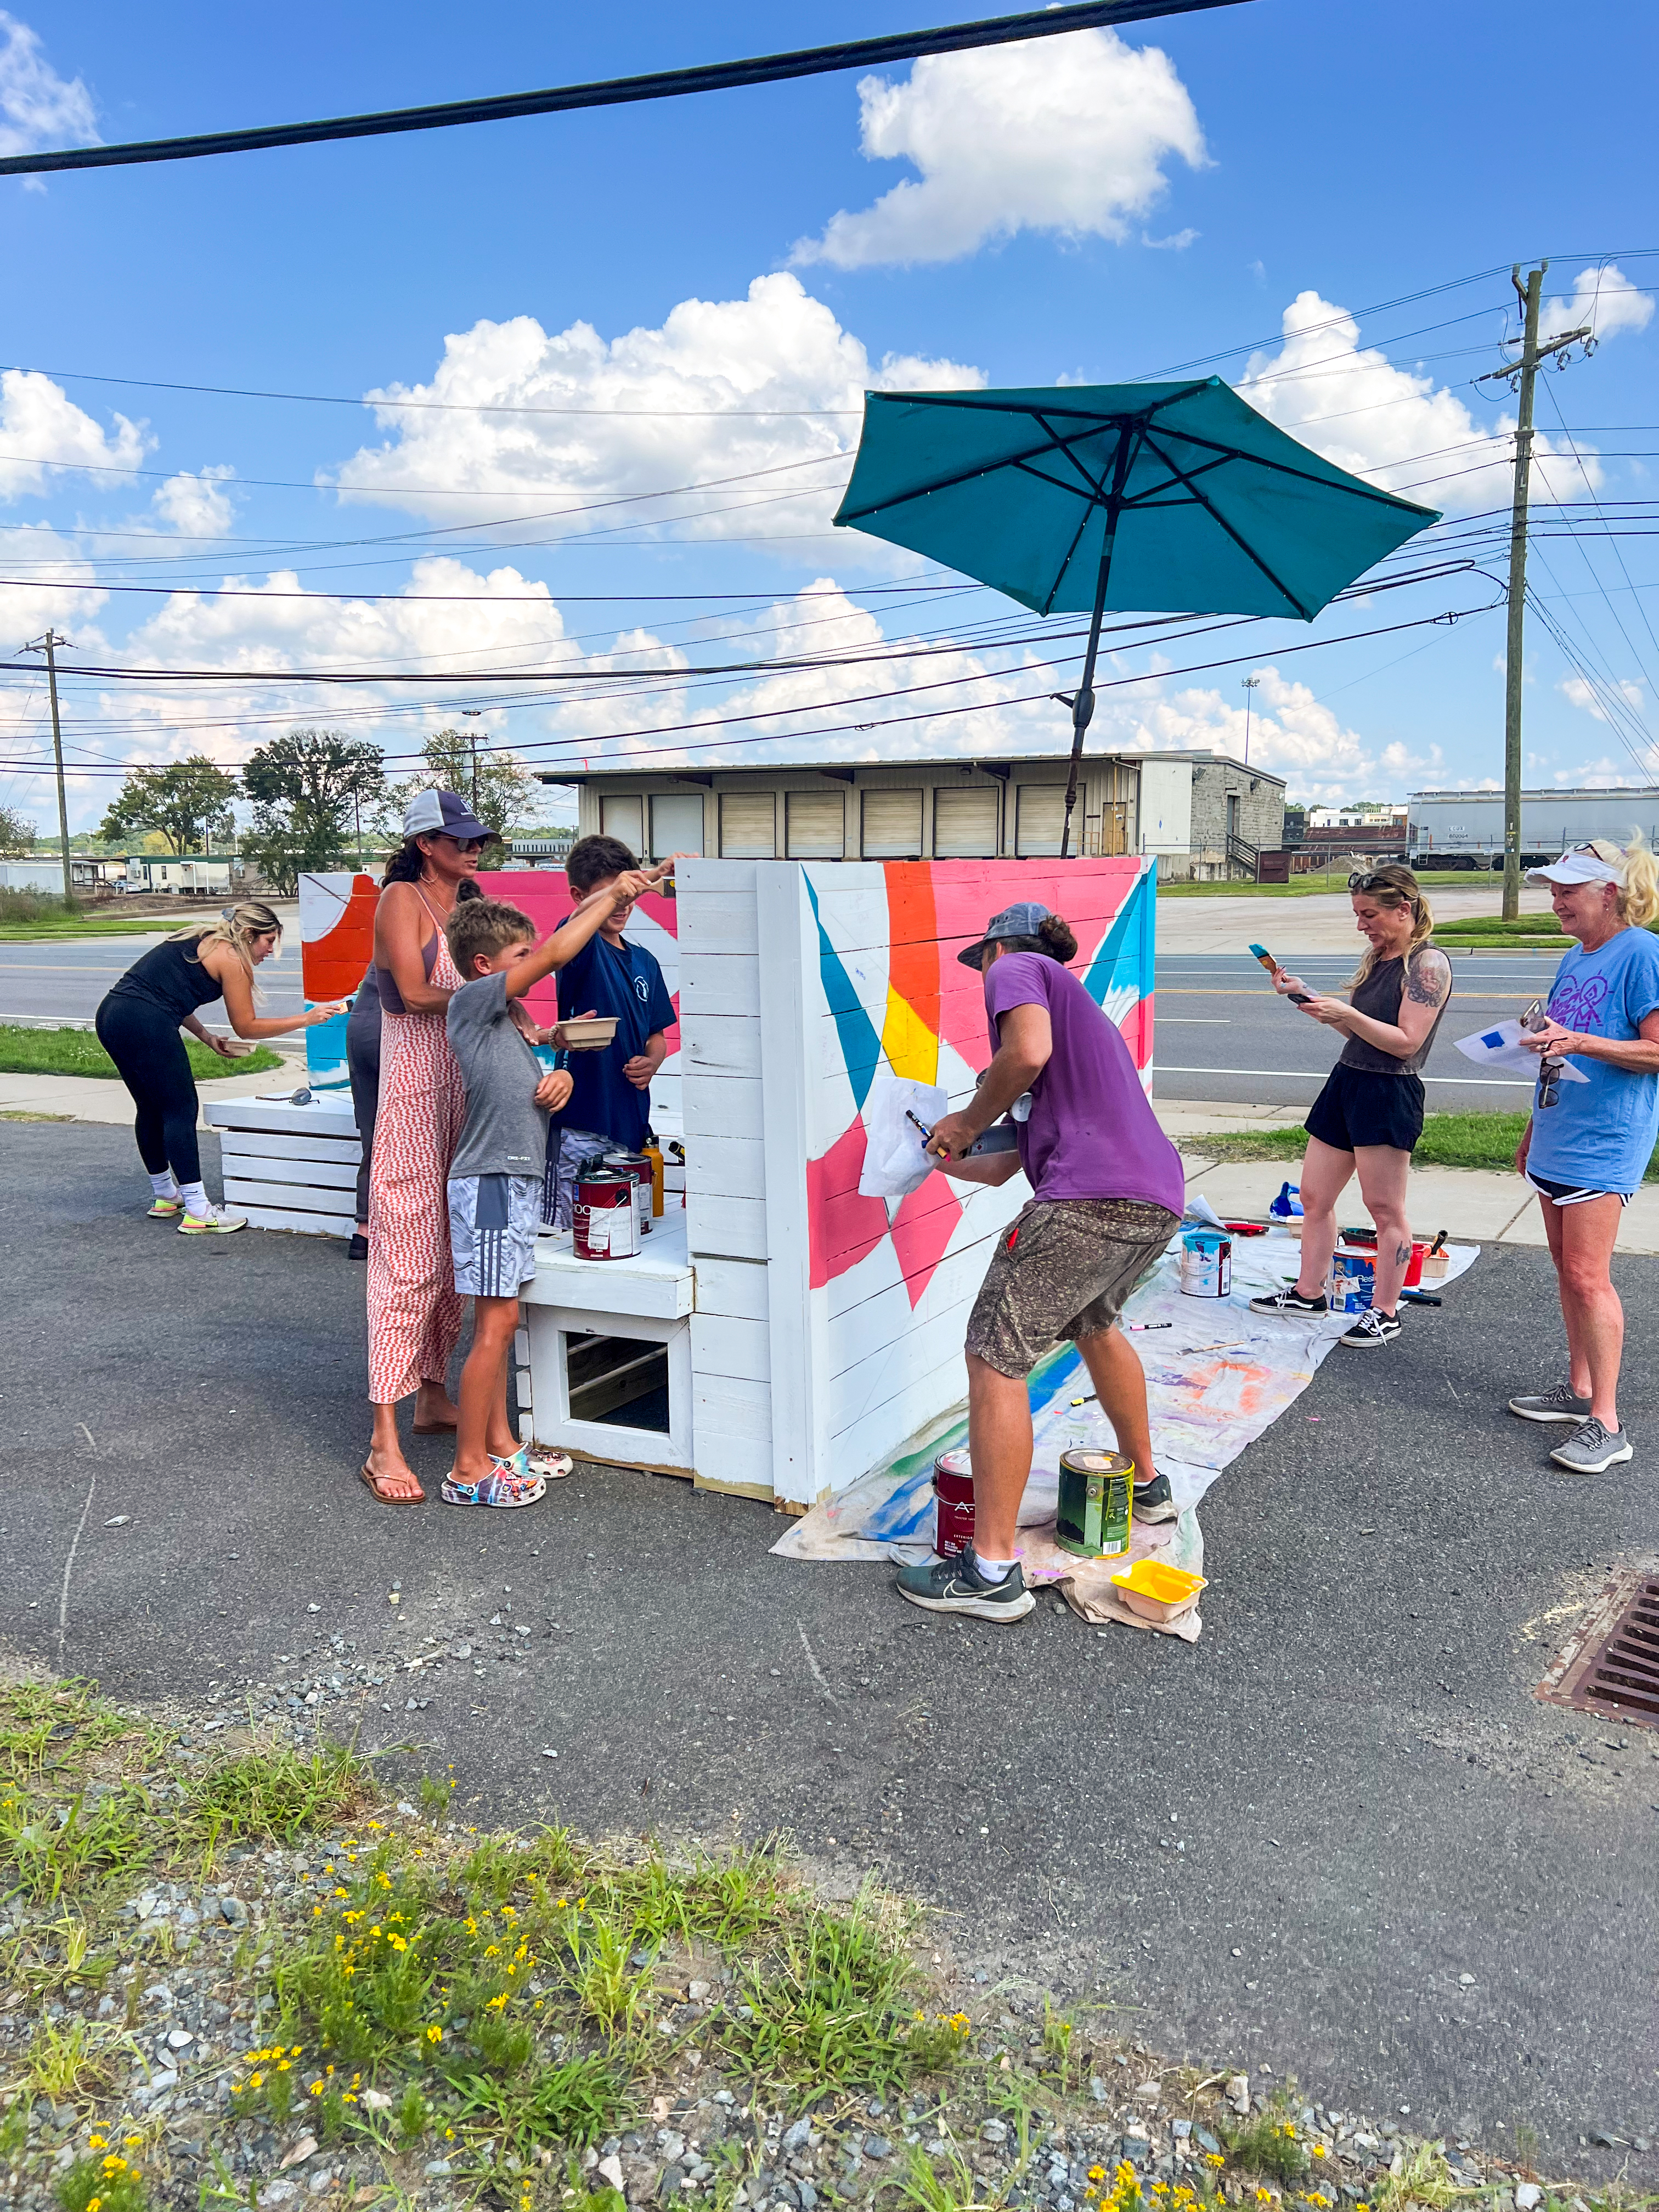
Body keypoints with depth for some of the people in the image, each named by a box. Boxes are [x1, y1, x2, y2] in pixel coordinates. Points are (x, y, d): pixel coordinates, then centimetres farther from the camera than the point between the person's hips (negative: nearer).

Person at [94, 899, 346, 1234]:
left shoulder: (202, 941, 22)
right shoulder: (232, 958, -4)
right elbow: (246, 1026, 0)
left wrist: (208, 1039, 17)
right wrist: (306, 1020, 4)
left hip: (111, 1017, 9)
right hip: (145, 1024, -9)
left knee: (151, 1108, 20)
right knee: (180, 1109, -4)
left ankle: (165, 1197, 34)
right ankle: (198, 1213, -5)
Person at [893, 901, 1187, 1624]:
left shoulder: (1016, 970, 10)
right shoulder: (1075, 1005, 35)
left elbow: (1028, 1051, -16)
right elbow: (1003, 1168, 34)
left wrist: (967, 1121, -1)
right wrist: (945, 1158, 50)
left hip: (1089, 1197, -10)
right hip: (1160, 1198, 10)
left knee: (994, 1356, -3)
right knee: (1093, 1321, 34)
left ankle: (993, 1571, -1)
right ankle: (1147, 1486, 50)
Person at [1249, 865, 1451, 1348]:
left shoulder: (1427, 964, -12)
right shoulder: (1378, 958, 15)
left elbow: (1405, 1042, -17)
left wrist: (1345, 1013, -21)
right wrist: (1305, 995, 11)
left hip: (1389, 1094, -9)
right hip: (1347, 1082, 9)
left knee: (1385, 1208, 1)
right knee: (1314, 1197, 12)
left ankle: (1385, 1313, 11)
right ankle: (1308, 1293, 25)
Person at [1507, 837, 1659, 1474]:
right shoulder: (1575, 958, 13)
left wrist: (1577, 1041, -27)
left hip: (1604, 1140, -9)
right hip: (1558, 1133, 9)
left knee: (1587, 1276, -9)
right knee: (1566, 1268, 14)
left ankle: (1606, 1423, -3)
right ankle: (1580, 1389, 26)